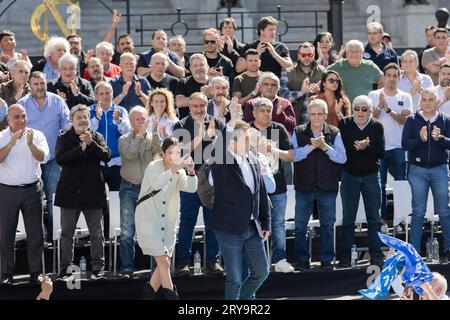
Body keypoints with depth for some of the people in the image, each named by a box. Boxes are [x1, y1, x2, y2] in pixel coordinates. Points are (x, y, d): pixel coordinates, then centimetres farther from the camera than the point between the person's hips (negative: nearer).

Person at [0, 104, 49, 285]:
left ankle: (36, 272, 9)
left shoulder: (36, 136, 3)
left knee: (35, 233, 2)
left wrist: (30, 144, -28)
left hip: (32, 189, 1)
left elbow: (43, 157, -11)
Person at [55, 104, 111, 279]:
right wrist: (81, 148, -20)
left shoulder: (96, 137, 6)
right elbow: (60, 158, -14)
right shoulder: (64, 138, 2)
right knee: (67, 232, 4)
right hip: (70, 191, -1)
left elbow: (106, 156, -8)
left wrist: (91, 143, -20)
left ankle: (98, 267, 11)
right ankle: (66, 267, 10)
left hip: (93, 191, 1)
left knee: (96, 233, 4)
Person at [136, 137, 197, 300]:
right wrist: (173, 170, -45)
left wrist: (191, 172, -30)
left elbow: (191, 188, -12)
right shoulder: (154, 166, -11)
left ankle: (150, 292, 23)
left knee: (163, 263, 8)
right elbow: (156, 184, -32)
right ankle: (171, 295, -15)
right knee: (163, 261, -14)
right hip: (148, 220, -6)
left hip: (167, 223, 6)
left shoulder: (179, 171, 5)